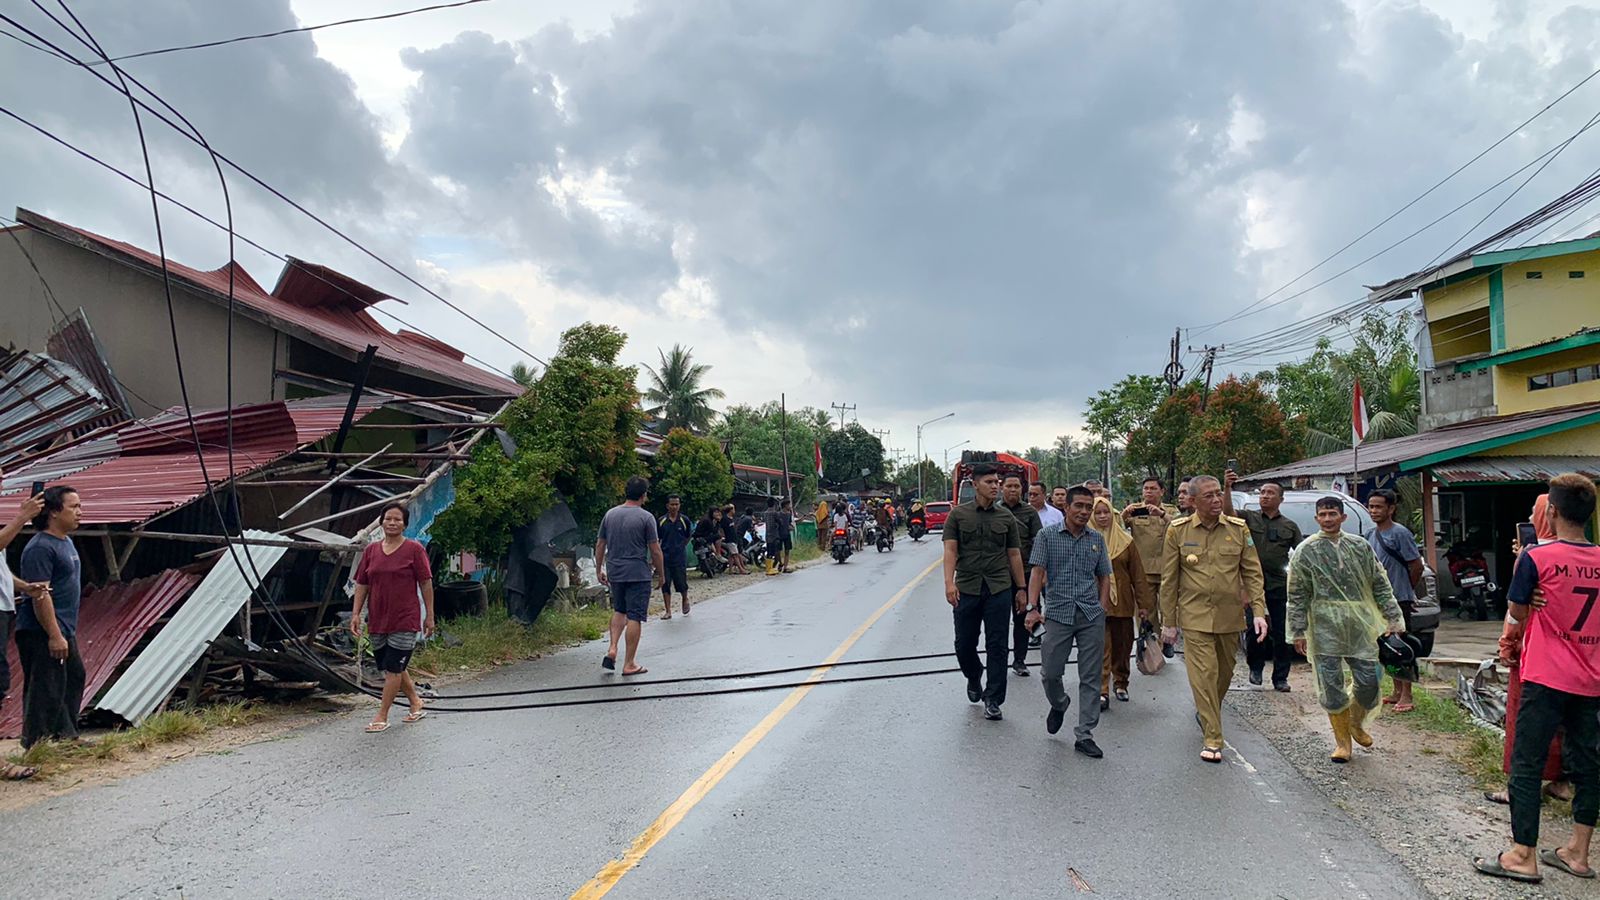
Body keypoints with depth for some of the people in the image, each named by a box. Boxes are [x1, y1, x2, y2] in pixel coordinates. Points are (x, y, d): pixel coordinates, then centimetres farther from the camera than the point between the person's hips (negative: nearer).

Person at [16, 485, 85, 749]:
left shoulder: (66, 541, 13)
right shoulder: (40, 547, -18)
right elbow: (40, 594, -22)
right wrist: (55, 636, -24)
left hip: (63, 631, 10)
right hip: (42, 634, -10)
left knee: (74, 677, 17)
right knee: (46, 689, -5)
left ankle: (65, 736, 29)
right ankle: (37, 745, 4)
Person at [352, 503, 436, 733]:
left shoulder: (414, 549, -5)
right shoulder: (370, 550, 8)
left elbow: (426, 584, -4)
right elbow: (362, 584, 10)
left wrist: (429, 616, -5)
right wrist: (356, 613, 3)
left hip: (404, 621, -6)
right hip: (377, 620, 6)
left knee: (393, 669, -4)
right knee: (392, 668, 15)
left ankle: (382, 717, 5)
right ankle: (417, 705, 32)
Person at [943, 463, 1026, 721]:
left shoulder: (1006, 517, 8)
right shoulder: (958, 515, 2)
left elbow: (1014, 554, 11)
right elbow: (950, 550, -4)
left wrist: (1021, 588, 8)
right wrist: (949, 582, -17)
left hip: (999, 589, 1)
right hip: (966, 590, -1)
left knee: (997, 647, 1)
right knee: (964, 644, 7)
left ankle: (993, 700, 11)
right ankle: (974, 678, 37)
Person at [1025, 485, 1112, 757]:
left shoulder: (1097, 539, 10)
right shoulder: (1047, 536, 1)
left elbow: (1104, 577, 15)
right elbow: (1037, 572, -6)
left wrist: (1102, 609, 5)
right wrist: (1032, 607, -16)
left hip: (1091, 616, 2)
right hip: (1058, 613, -2)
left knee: (1091, 677, 3)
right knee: (1050, 672, 2)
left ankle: (1084, 735, 12)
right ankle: (1059, 705, 35)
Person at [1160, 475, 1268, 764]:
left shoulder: (1239, 529, 1)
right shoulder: (1178, 531, -3)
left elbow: (1252, 573, 4)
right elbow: (1169, 580, 1)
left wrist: (1259, 611, -7)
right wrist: (1168, 622, 1)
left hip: (1229, 617, 3)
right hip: (1195, 617, -3)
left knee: (1224, 673, 15)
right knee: (1204, 674, -8)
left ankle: (1206, 713, 42)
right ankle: (1212, 739, -3)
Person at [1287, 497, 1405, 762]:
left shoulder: (1360, 546, 9)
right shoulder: (1306, 552, 0)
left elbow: (1380, 585, 13)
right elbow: (1297, 596, 0)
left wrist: (1393, 618, 7)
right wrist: (1299, 631, -4)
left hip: (1361, 626, 2)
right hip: (1325, 628, -2)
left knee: (1369, 681, 3)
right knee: (1332, 685, 1)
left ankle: (1356, 723, 32)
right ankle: (1342, 742, 15)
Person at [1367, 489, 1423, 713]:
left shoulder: (1399, 533, -12)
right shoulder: (1373, 535, 12)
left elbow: (1416, 565, -10)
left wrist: (1407, 590, 1)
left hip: (1398, 600, -8)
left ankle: (1406, 696, -1)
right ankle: (1397, 692, 22)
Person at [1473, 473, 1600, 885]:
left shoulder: (1536, 557, -13)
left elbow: (1518, 611, -3)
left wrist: (1520, 566, 6)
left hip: (1546, 679, -6)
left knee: (1526, 766, 1)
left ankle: (1523, 856, 3)